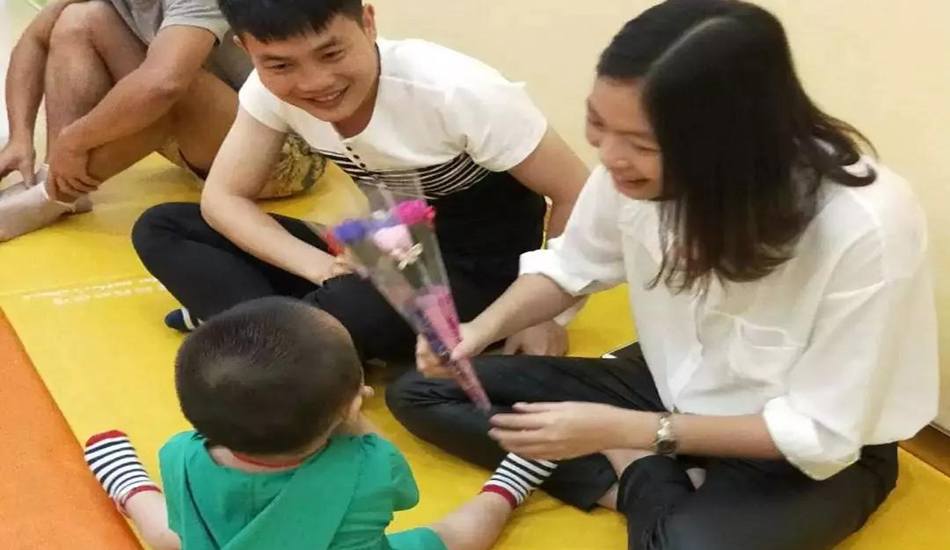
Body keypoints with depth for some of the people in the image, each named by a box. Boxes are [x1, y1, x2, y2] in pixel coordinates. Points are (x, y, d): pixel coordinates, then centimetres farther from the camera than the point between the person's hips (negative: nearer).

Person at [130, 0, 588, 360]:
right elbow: (222, 199, -9)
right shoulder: (272, 88, -12)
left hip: (476, 268, -6)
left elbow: (576, 195, -18)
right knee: (160, 229, -7)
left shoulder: (456, 93, -26)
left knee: (349, 311, -40)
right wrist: (322, 269, -24)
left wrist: (545, 316, -21)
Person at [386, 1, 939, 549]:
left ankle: (639, 478, -7)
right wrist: (485, 328, -16)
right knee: (420, 393, -1)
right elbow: (574, 264, 3)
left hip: (814, 455, -5)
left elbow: (823, 434, -22)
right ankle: (639, 479, -8)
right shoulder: (636, 168, -19)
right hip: (672, 391, 6)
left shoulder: (865, 228, -33)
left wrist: (625, 431, -25)